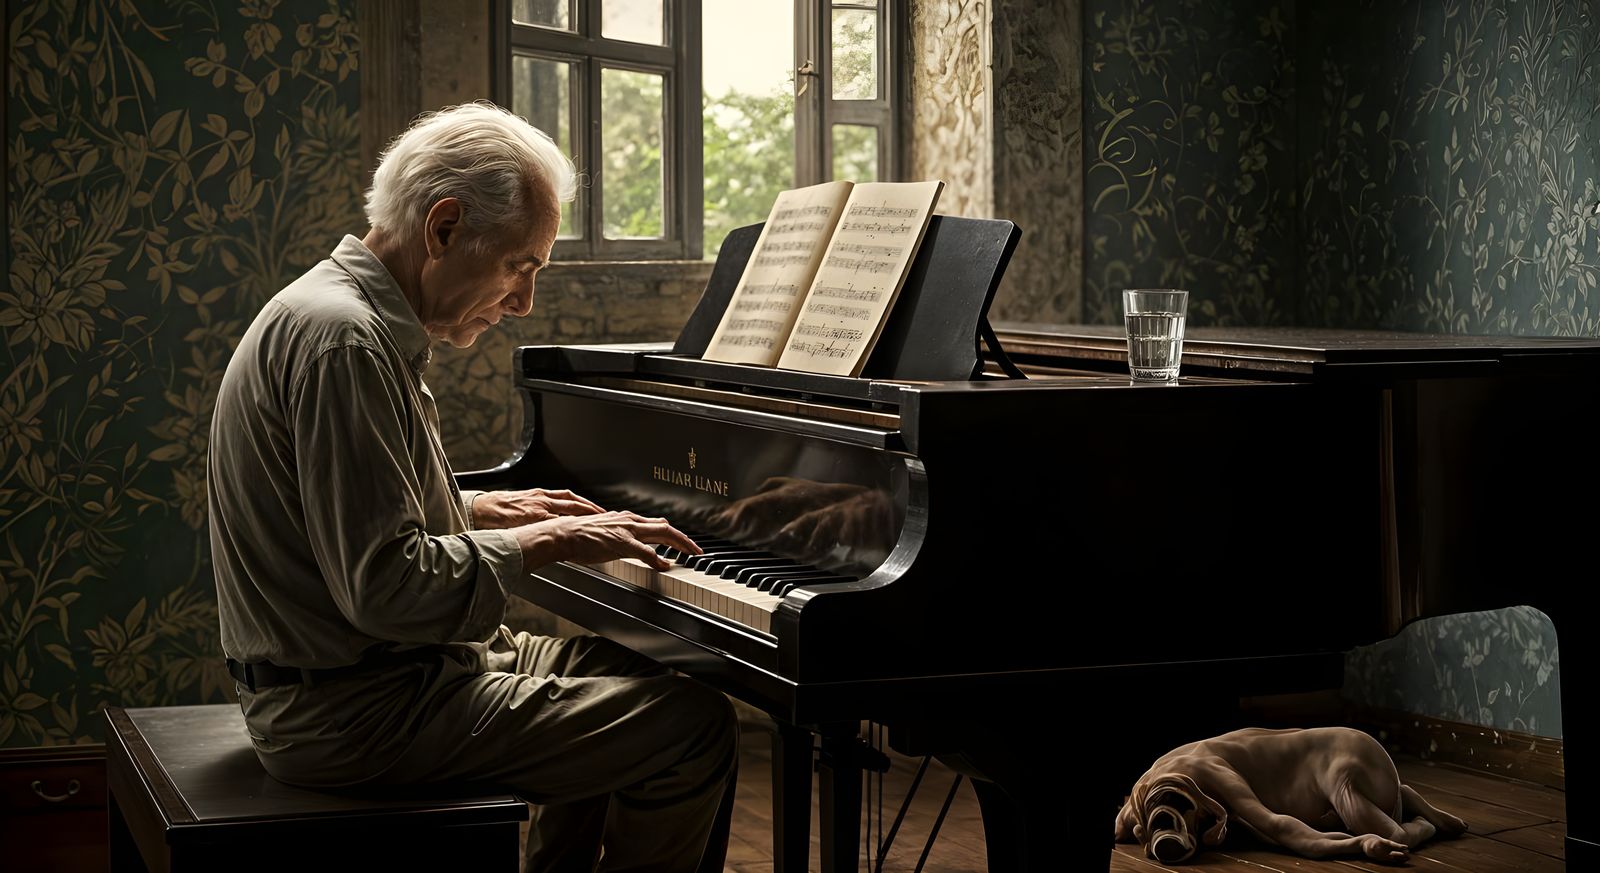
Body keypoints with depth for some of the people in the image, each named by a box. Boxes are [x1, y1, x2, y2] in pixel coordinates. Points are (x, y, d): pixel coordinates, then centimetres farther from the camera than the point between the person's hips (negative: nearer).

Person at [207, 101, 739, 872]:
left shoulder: (347, 310, 12)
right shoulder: (343, 340, -22)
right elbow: (384, 586, -27)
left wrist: (481, 512, 14)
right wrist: (542, 542, -16)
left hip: (338, 679, 11)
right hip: (358, 712, -11)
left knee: (615, 670, 26)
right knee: (696, 728, -13)